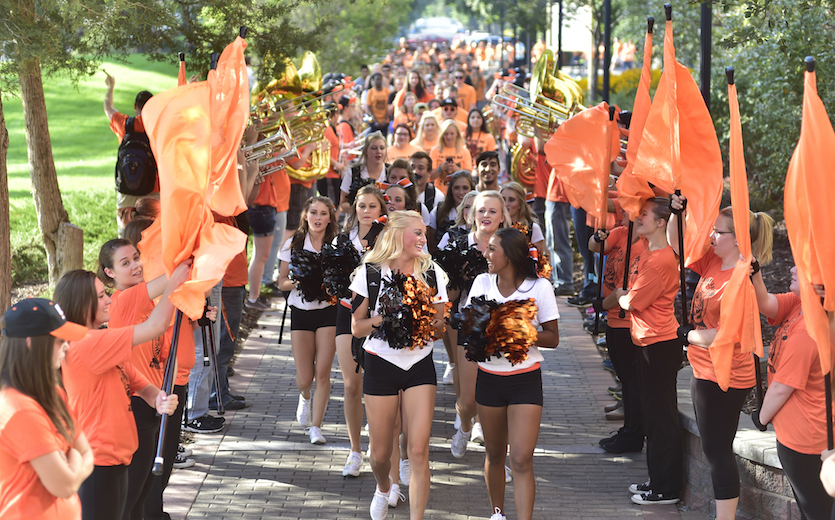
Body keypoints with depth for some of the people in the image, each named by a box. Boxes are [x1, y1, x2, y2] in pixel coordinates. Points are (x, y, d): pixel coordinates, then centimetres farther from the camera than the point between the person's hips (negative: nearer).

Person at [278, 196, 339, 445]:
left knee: (322, 373, -9)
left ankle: (316, 426, 3)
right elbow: (281, 281, 7)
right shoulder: (293, 245, 4)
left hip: (328, 311, -1)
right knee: (304, 378, -1)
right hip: (301, 312, 1)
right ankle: (305, 397, 37)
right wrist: (295, 283, -14)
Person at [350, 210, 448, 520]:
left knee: (419, 450, -10)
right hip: (381, 364, -1)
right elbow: (357, 327, -1)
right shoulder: (370, 271, -2)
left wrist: (432, 323, -14)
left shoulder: (432, 272, 4)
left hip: (420, 364, 1)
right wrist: (384, 317, -19)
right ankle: (383, 489, 41)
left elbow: (439, 327, 9)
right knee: (380, 454, 7)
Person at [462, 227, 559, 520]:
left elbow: (553, 338, -4)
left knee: (521, 460, -12)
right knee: (494, 454, 13)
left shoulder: (539, 287, -7)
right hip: (489, 378, 3)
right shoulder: (482, 283, 2)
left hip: (525, 379, -3)